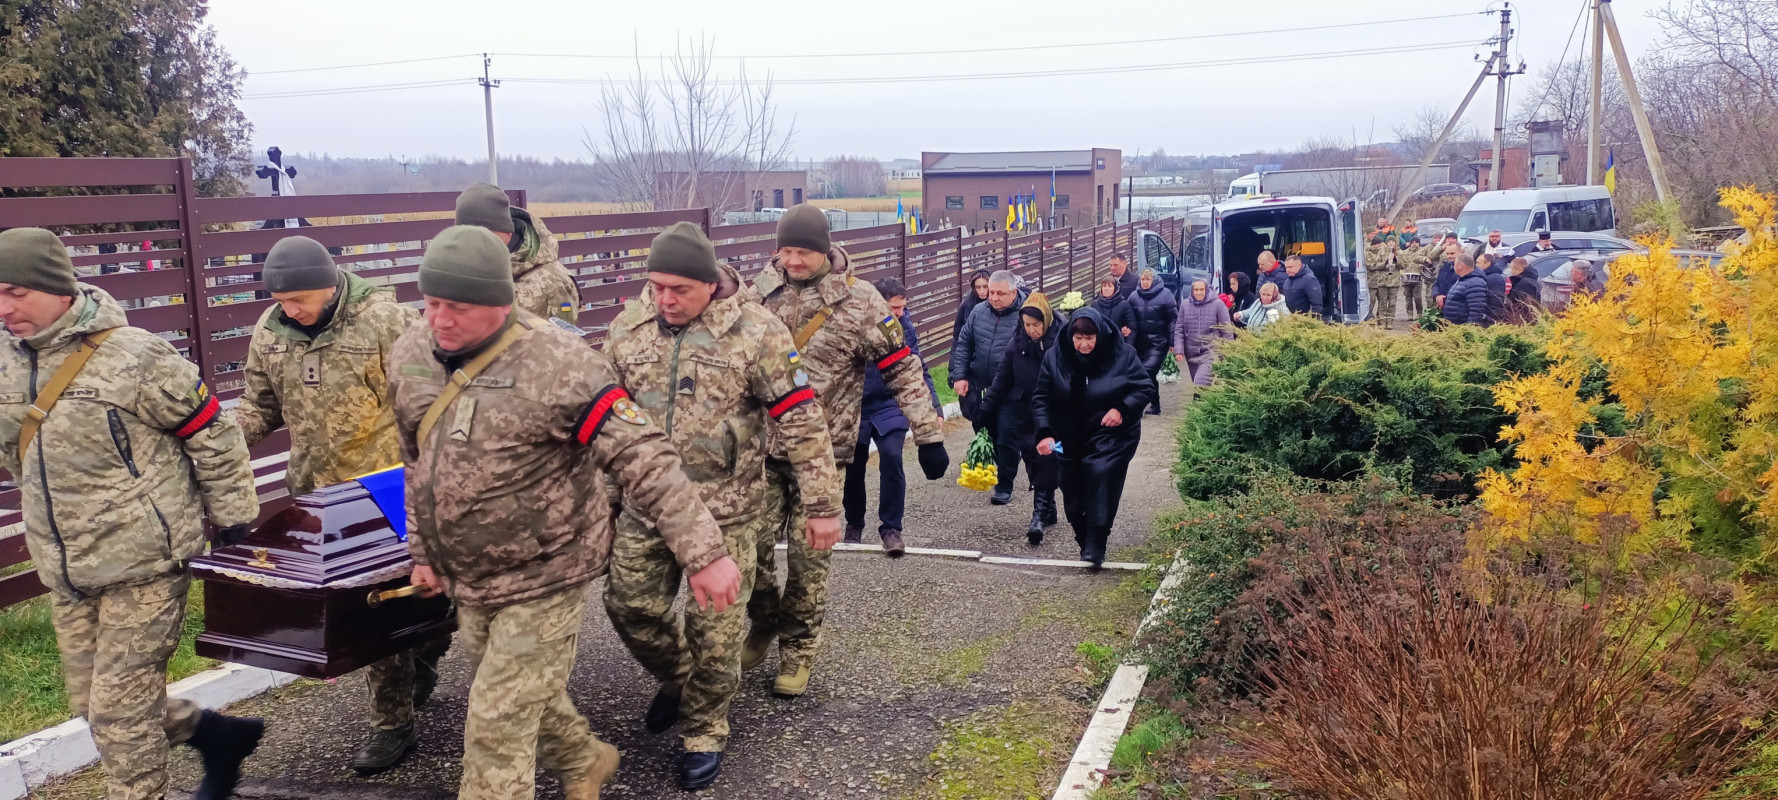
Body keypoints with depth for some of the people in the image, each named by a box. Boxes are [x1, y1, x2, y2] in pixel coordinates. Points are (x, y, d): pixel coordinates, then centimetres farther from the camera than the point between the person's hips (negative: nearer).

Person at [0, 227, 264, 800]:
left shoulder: (133, 357, -16)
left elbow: (213, 436, -9)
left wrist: (233, 518, -5)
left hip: (144, 563, -7)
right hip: (67, 576, 8)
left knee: (120, 708, -1)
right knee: (93, 701, 16)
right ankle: (220, 735, 35)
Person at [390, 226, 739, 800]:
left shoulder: (559, 365, -25)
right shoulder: (410, 356, -3)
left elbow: (645, 462, -25)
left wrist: (704, 553, -29)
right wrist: (422, 551, 18)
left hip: (543, 576, -7)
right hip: (465, 579, 7)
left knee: (498, 722, -1)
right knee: (522, 693, 24)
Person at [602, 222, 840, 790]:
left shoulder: (755, 332, -13)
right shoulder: (628, 328, 1)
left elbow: (800, 423, -10)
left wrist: (822, 505, -8)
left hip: (727, 510, -4)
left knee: (714, 628, 4)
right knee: (630, 603, 10)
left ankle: (705, 733, 26)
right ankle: (678, 677, 41)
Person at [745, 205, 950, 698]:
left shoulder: (858, 300, -8)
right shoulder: (761, 289, 3)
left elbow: (902, 371, -4)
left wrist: (929, 436, -7)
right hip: (762, 444, 3)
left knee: (809, 556, 2)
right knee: (752, 546, 5)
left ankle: (798, 652, 21)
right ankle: (765, 624, 33)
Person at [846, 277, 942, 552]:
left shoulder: (905, 327, -3)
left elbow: (919, 372, 2)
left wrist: (934, 409, -3)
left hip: (889, 408, 1)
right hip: (855, 408, -1)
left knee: (892, 458, -17)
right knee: (854, 466, 8)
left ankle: (891, 529, -5)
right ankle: (854, 525, 31)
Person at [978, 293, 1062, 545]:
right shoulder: (1018, 344, 0)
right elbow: (1002, 380, 6)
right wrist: (986, 410, 4)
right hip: (1025, 417, 4)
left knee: (1046, 464, -7)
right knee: (1035, 464, 9)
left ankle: (1040, 512, -5)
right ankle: (1047, 509, 22)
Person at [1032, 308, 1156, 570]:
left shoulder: (1122, 355, -9)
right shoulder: (1055, 358, -5)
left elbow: (1146, 389, -2)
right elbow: (1041, 398, -3)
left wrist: (1122, 409, -19)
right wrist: (1045, 432, -16)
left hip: (1111, 435, -3)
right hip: (1069, 440, 3)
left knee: (1101, 474, -23)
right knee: (1073, 494, 4)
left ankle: (1095, 547, -21)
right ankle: (1086, 543, 24)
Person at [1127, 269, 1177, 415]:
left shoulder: (1165, 294, -5)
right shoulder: (1134, 297, 4)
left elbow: (1173, 319, -4)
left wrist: (1172, 342, -7)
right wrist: (1130, 343, 3)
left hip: (1158, 342, -4)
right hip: (1141, 342, 4)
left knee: (1148, 370, -16)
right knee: (1150, 374, 9)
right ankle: (1155, 405, 20)